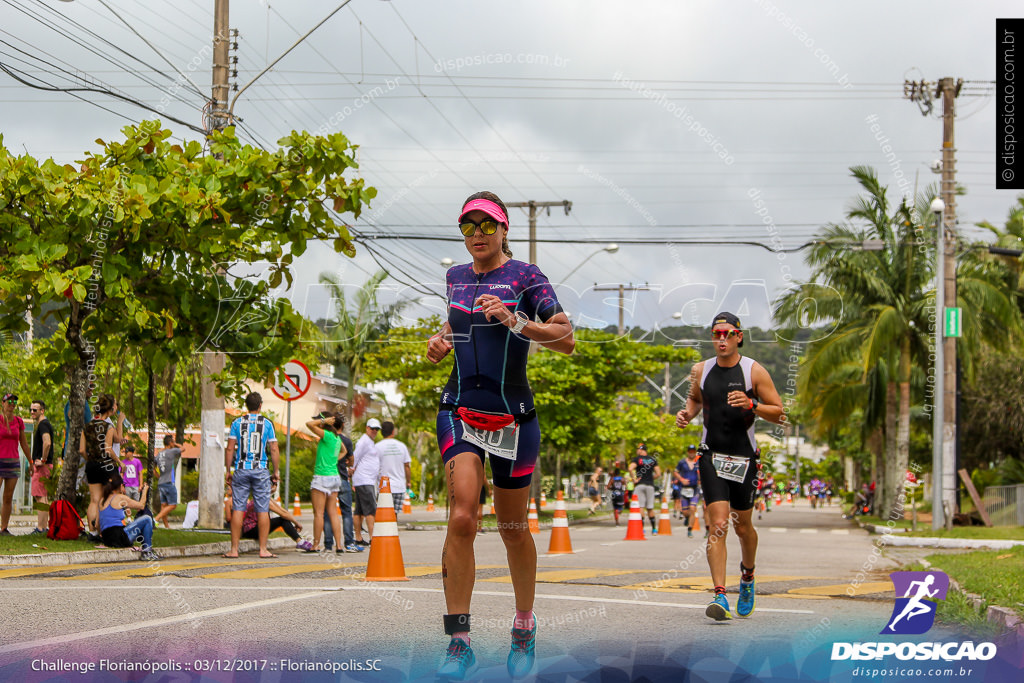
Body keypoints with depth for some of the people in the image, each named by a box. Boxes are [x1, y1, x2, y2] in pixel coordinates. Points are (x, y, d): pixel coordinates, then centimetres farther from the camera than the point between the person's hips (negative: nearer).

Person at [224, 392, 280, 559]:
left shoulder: (237, 422, 3)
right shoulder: (267, 423, 1)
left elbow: (230, 448, 0)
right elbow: (273, 449, -1)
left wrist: (228, 470, 7)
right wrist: (276, 471, 7)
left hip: (241, 470, 1)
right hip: (261, 470, -1)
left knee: (237, 509, 2)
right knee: (263, 510, 2)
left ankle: (234, 549, 1)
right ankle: (263, 549, 1)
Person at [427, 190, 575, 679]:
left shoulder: (525, 276, -5)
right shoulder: (456, 277, 10)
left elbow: (566, 340, -13)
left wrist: (514, 321, -26)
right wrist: (442, 340, 9)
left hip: (513, 415, -2)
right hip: (459, 410, 2)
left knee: (513, 528, 8)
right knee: (461, 518, -16)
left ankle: (525, 626, 31)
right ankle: (458, 643, -14)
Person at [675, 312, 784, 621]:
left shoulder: (754, 371, -5)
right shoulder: (701, 370, 5)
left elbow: (779, 413, -3)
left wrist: (752, 405, -21)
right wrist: (687, 413, 3)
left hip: (743, 457, -1)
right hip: (711, 456, 1)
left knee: (742, 526, 11)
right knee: (718, 524, -13)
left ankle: (747, 577, 41)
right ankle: (720, 595, -18)